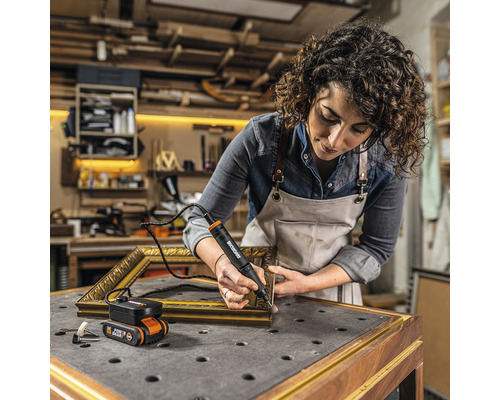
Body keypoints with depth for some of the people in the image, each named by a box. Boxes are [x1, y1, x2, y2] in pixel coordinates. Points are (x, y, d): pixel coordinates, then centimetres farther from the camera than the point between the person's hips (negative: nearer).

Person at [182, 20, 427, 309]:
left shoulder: (388, 161, -17)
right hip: (254, 287, -1)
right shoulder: (260, 140, -21)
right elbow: (201, 222, -13)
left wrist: (308, 283, -19)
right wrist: (221, 262, -35)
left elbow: (377, 247, -5)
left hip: (332, 289, 2)